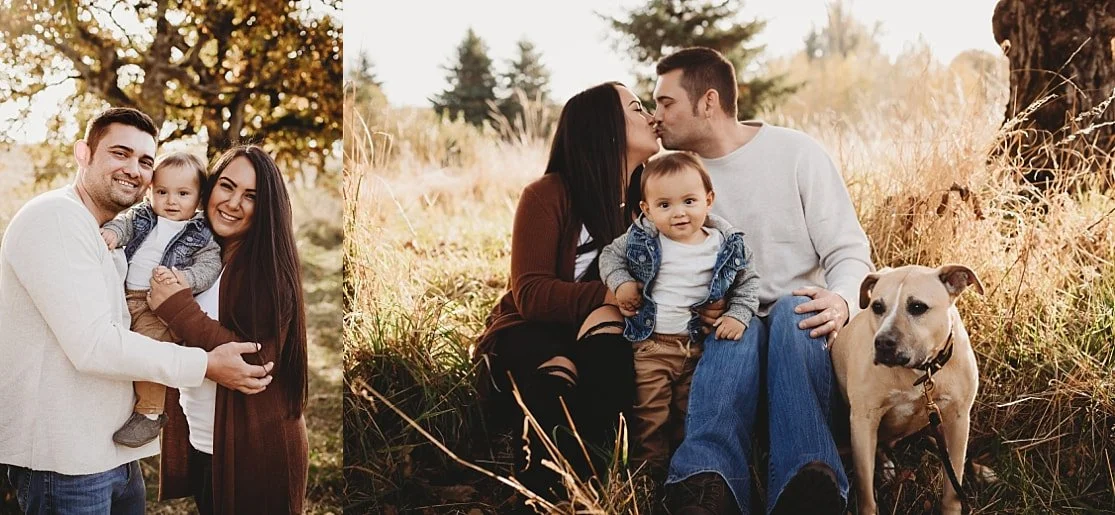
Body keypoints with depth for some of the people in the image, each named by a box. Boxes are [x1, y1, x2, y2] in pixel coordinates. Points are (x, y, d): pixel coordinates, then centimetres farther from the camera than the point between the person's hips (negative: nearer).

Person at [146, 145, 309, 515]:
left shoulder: (269, 268, -15)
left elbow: (257, 362, -24)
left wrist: (178, 308, -23)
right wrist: (168, 297, -9)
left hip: (252, 452, -6)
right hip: (196, 442, 6)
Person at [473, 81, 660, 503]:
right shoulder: (549, 195, -9)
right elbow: (530, 295, -17)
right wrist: (608, 295, -32)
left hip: (597, 342, 4)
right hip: (528, 336, -3)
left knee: (606, 319, -34)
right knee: (557, 376, -40)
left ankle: (591, 456, -42)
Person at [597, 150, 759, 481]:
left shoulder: (726, 245, -5)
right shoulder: (641, 238, -8)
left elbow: (747, 283, 7)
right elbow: (611, 255, 8)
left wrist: (738, 316, -5)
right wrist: (620, 283, -9)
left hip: (700, 347, 2)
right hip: (649, 345, -2)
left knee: (691, 416, 14)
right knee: (649, 417, 2)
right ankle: (648, 475, 15)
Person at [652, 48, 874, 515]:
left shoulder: (796, 152, 0)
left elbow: (848, 250, -3)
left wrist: (841, 300, -26)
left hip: (799, 322, -1)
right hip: (721, 325, 1)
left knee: (793, 314, -36)